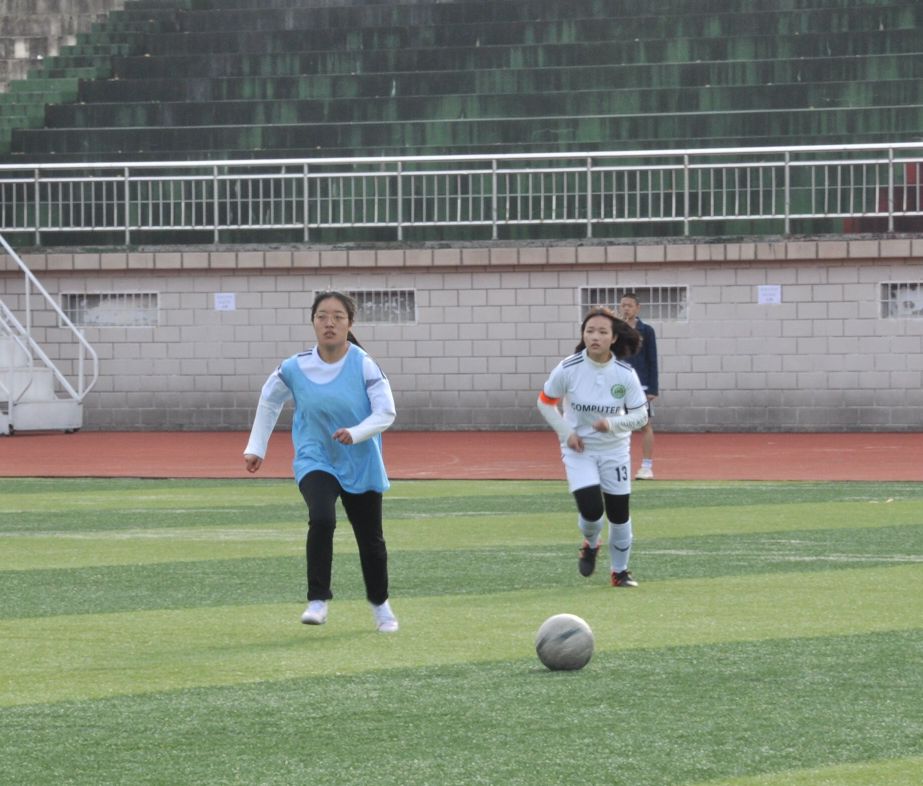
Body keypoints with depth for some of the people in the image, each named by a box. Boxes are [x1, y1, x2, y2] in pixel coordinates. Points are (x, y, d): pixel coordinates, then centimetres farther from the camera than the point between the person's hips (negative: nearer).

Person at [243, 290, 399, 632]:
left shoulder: (364, 366, -16)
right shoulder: (295, 368, -10)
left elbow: (386, 412, -15)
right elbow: (269, 400, 9)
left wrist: (355, 433, -33)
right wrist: (256, 448, 12)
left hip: (361, 466, 0)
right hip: (315, 461, 0)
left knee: (370, 539, 11)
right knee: (321, 519, -28)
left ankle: (380, 604, 36)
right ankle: (317, 601, -20)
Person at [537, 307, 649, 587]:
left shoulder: (625, 373, -15)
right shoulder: (568, 369, -16)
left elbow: (640, 416, -9)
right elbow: (545, 402, -2)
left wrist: (611, 423, -26)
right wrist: (566, 432, -11)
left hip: (614, 450, 1)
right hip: (579, 449, -1)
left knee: (619, 513, 4)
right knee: (591, 510, -16)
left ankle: (620, 571, 25)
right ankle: (591, 544, 21)